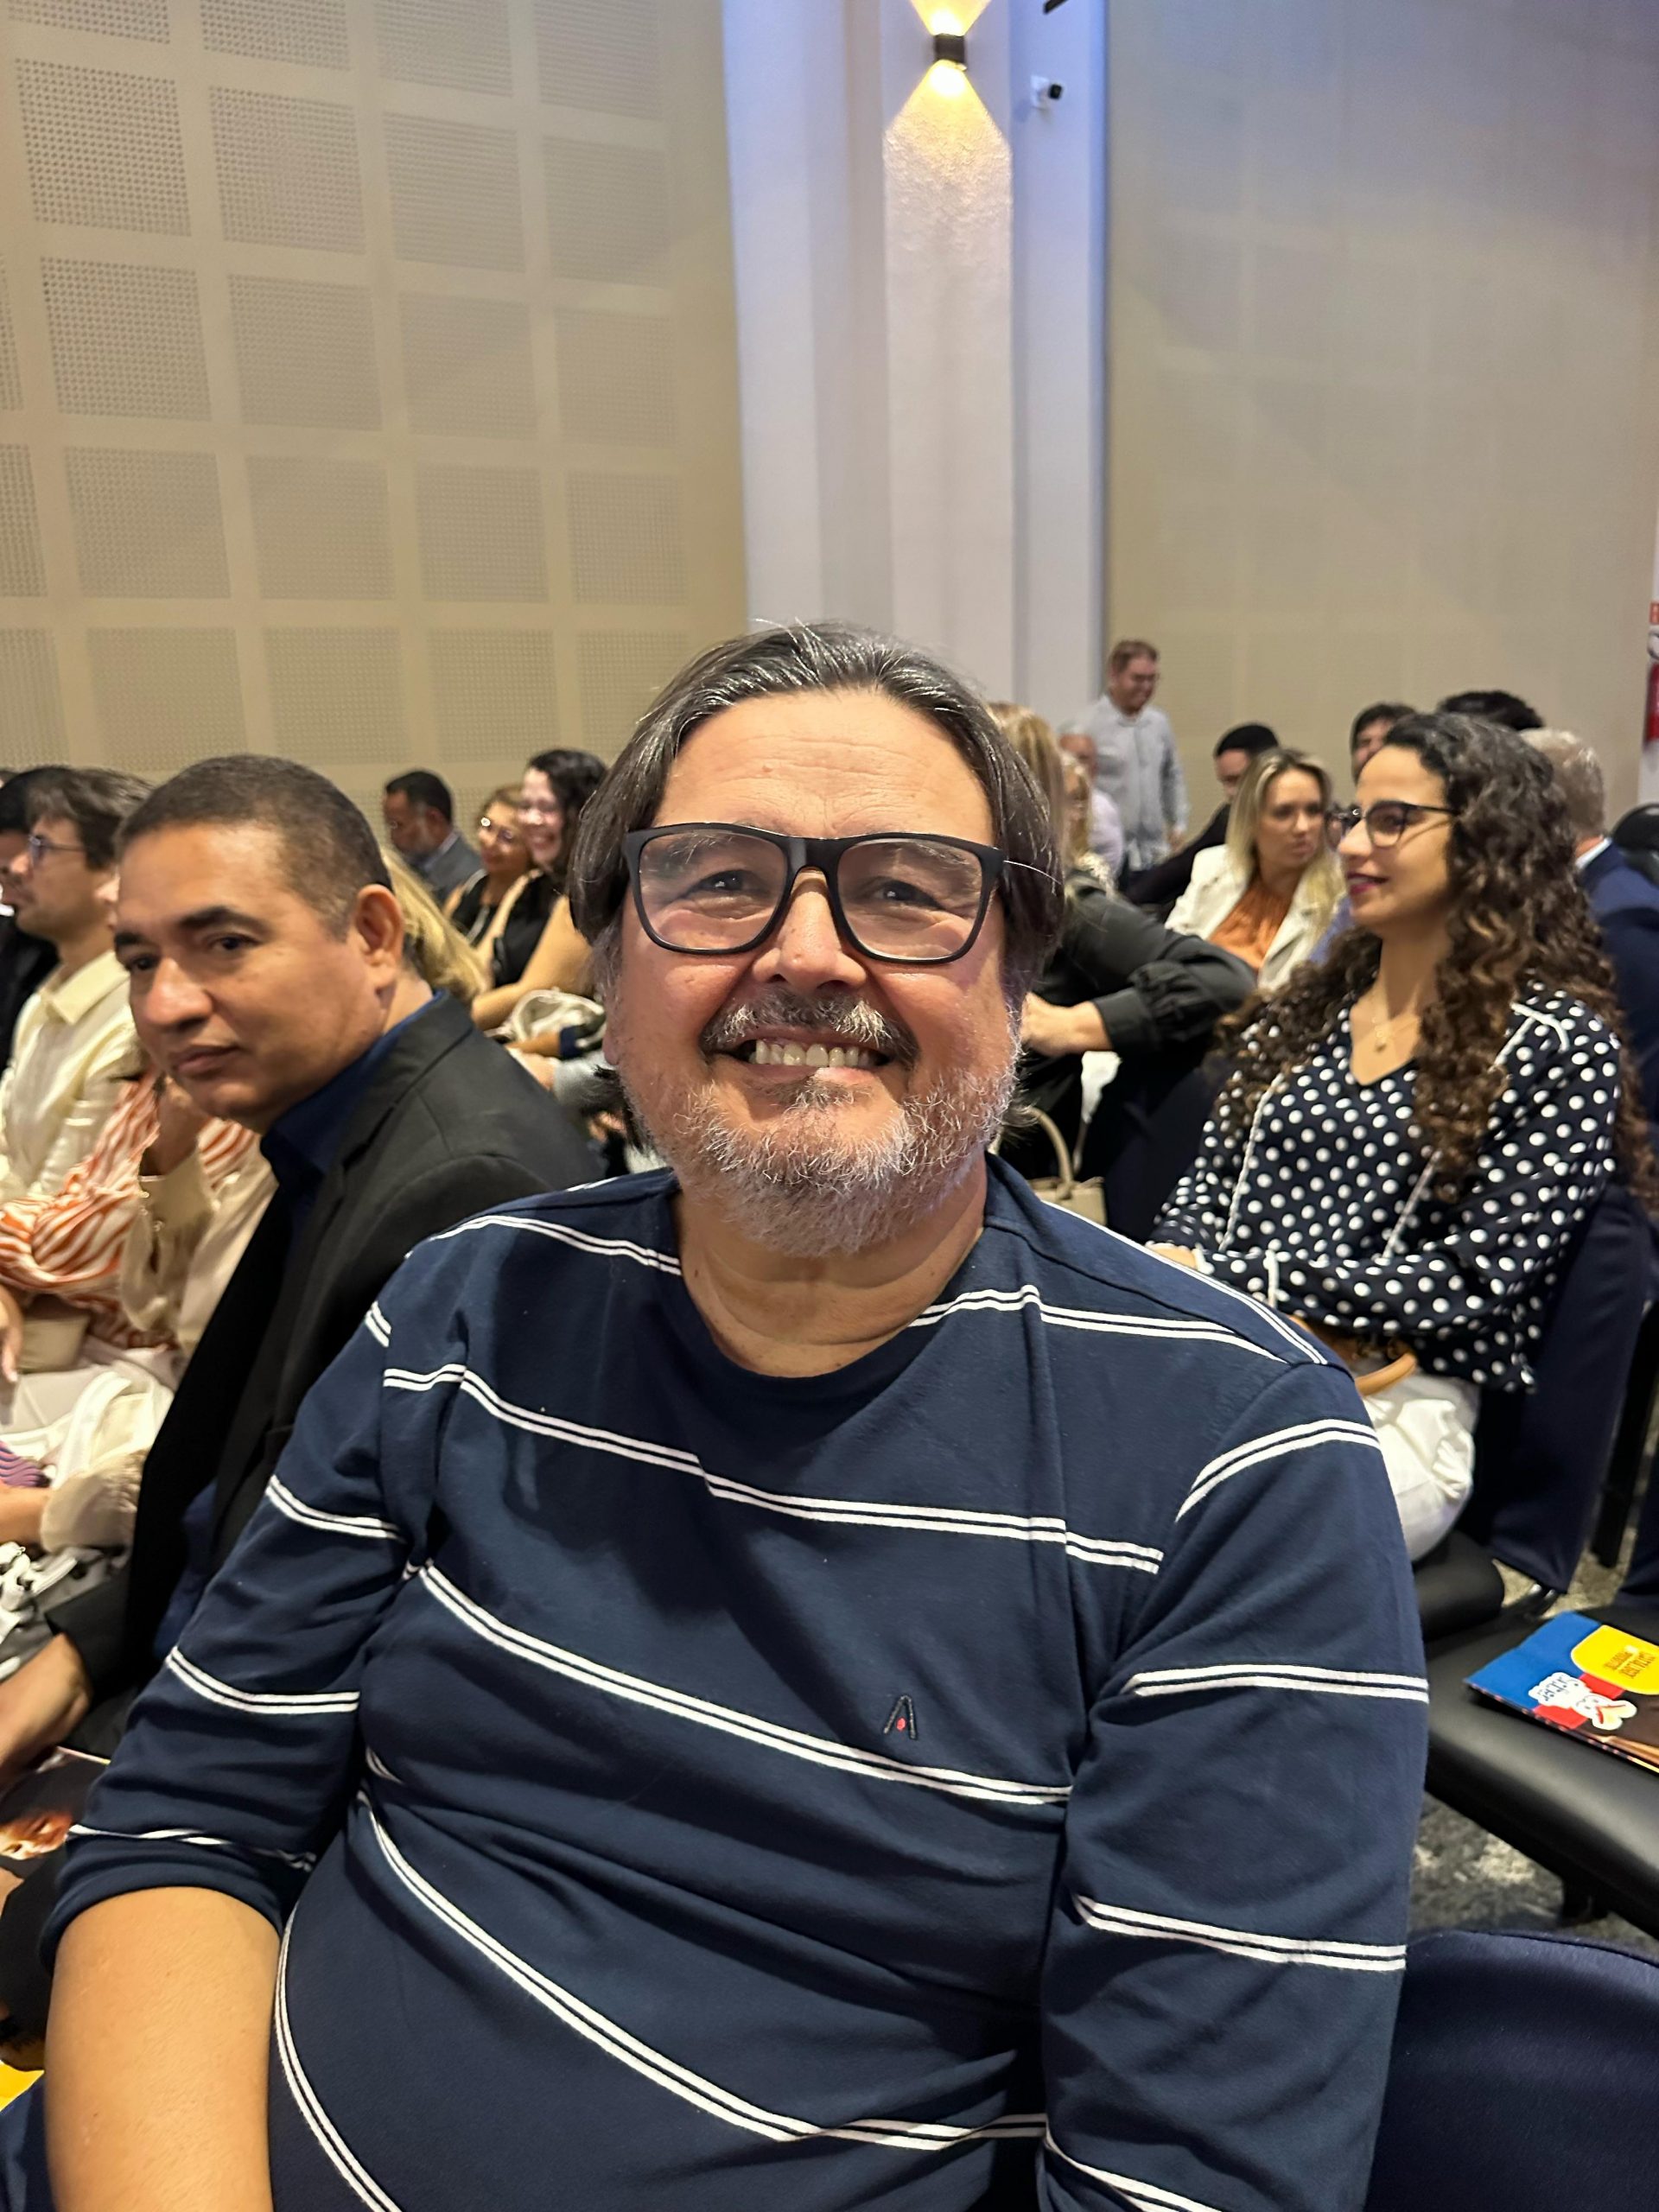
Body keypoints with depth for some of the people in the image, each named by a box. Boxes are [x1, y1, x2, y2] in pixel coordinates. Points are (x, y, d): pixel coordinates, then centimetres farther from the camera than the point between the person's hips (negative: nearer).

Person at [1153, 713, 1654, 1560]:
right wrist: (1178, 1269, -8)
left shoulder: (1556, 1043, -1)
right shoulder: (1307, 1004, 16)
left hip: (1391, 1406, -5)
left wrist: (1233, 1277, -13)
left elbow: (1476, 1279, -8)